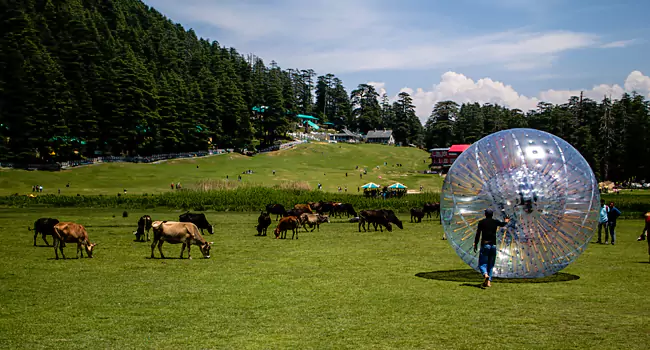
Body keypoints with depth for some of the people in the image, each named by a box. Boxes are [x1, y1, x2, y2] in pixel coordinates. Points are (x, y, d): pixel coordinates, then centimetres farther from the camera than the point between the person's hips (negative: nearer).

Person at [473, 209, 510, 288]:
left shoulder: (481, 222, -1)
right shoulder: (495, 222, 9)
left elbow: (478, 234, -5)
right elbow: (502, 224, 32)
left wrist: (475, 244, 2)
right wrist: (506, 221, 55)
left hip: (484, 245, -3)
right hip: (493, 245, 3)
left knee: (482, 264, -2)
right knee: (490, 265, 13)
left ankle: (485, 275, -31)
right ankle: (489, 281, 8)